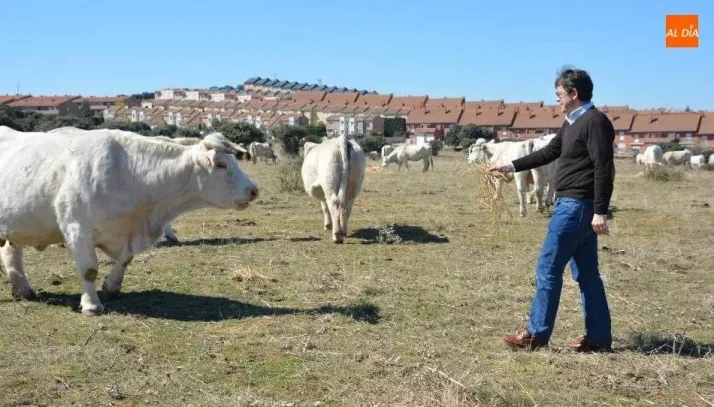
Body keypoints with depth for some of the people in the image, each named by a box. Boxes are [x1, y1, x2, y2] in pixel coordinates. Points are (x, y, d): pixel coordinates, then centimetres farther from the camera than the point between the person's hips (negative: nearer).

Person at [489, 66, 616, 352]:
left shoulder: (594, 121, -14)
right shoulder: (572, 123, 16)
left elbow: (603, 168, -19)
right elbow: (548, 152, 24)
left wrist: (600, 211, -23)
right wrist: (512, 167, 20)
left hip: (577, 206, -10)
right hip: (573, 205, 10)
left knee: (548, 269, -4)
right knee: (586, 274, 11)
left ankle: (536, 334, 4)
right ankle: (598, 338, 16)